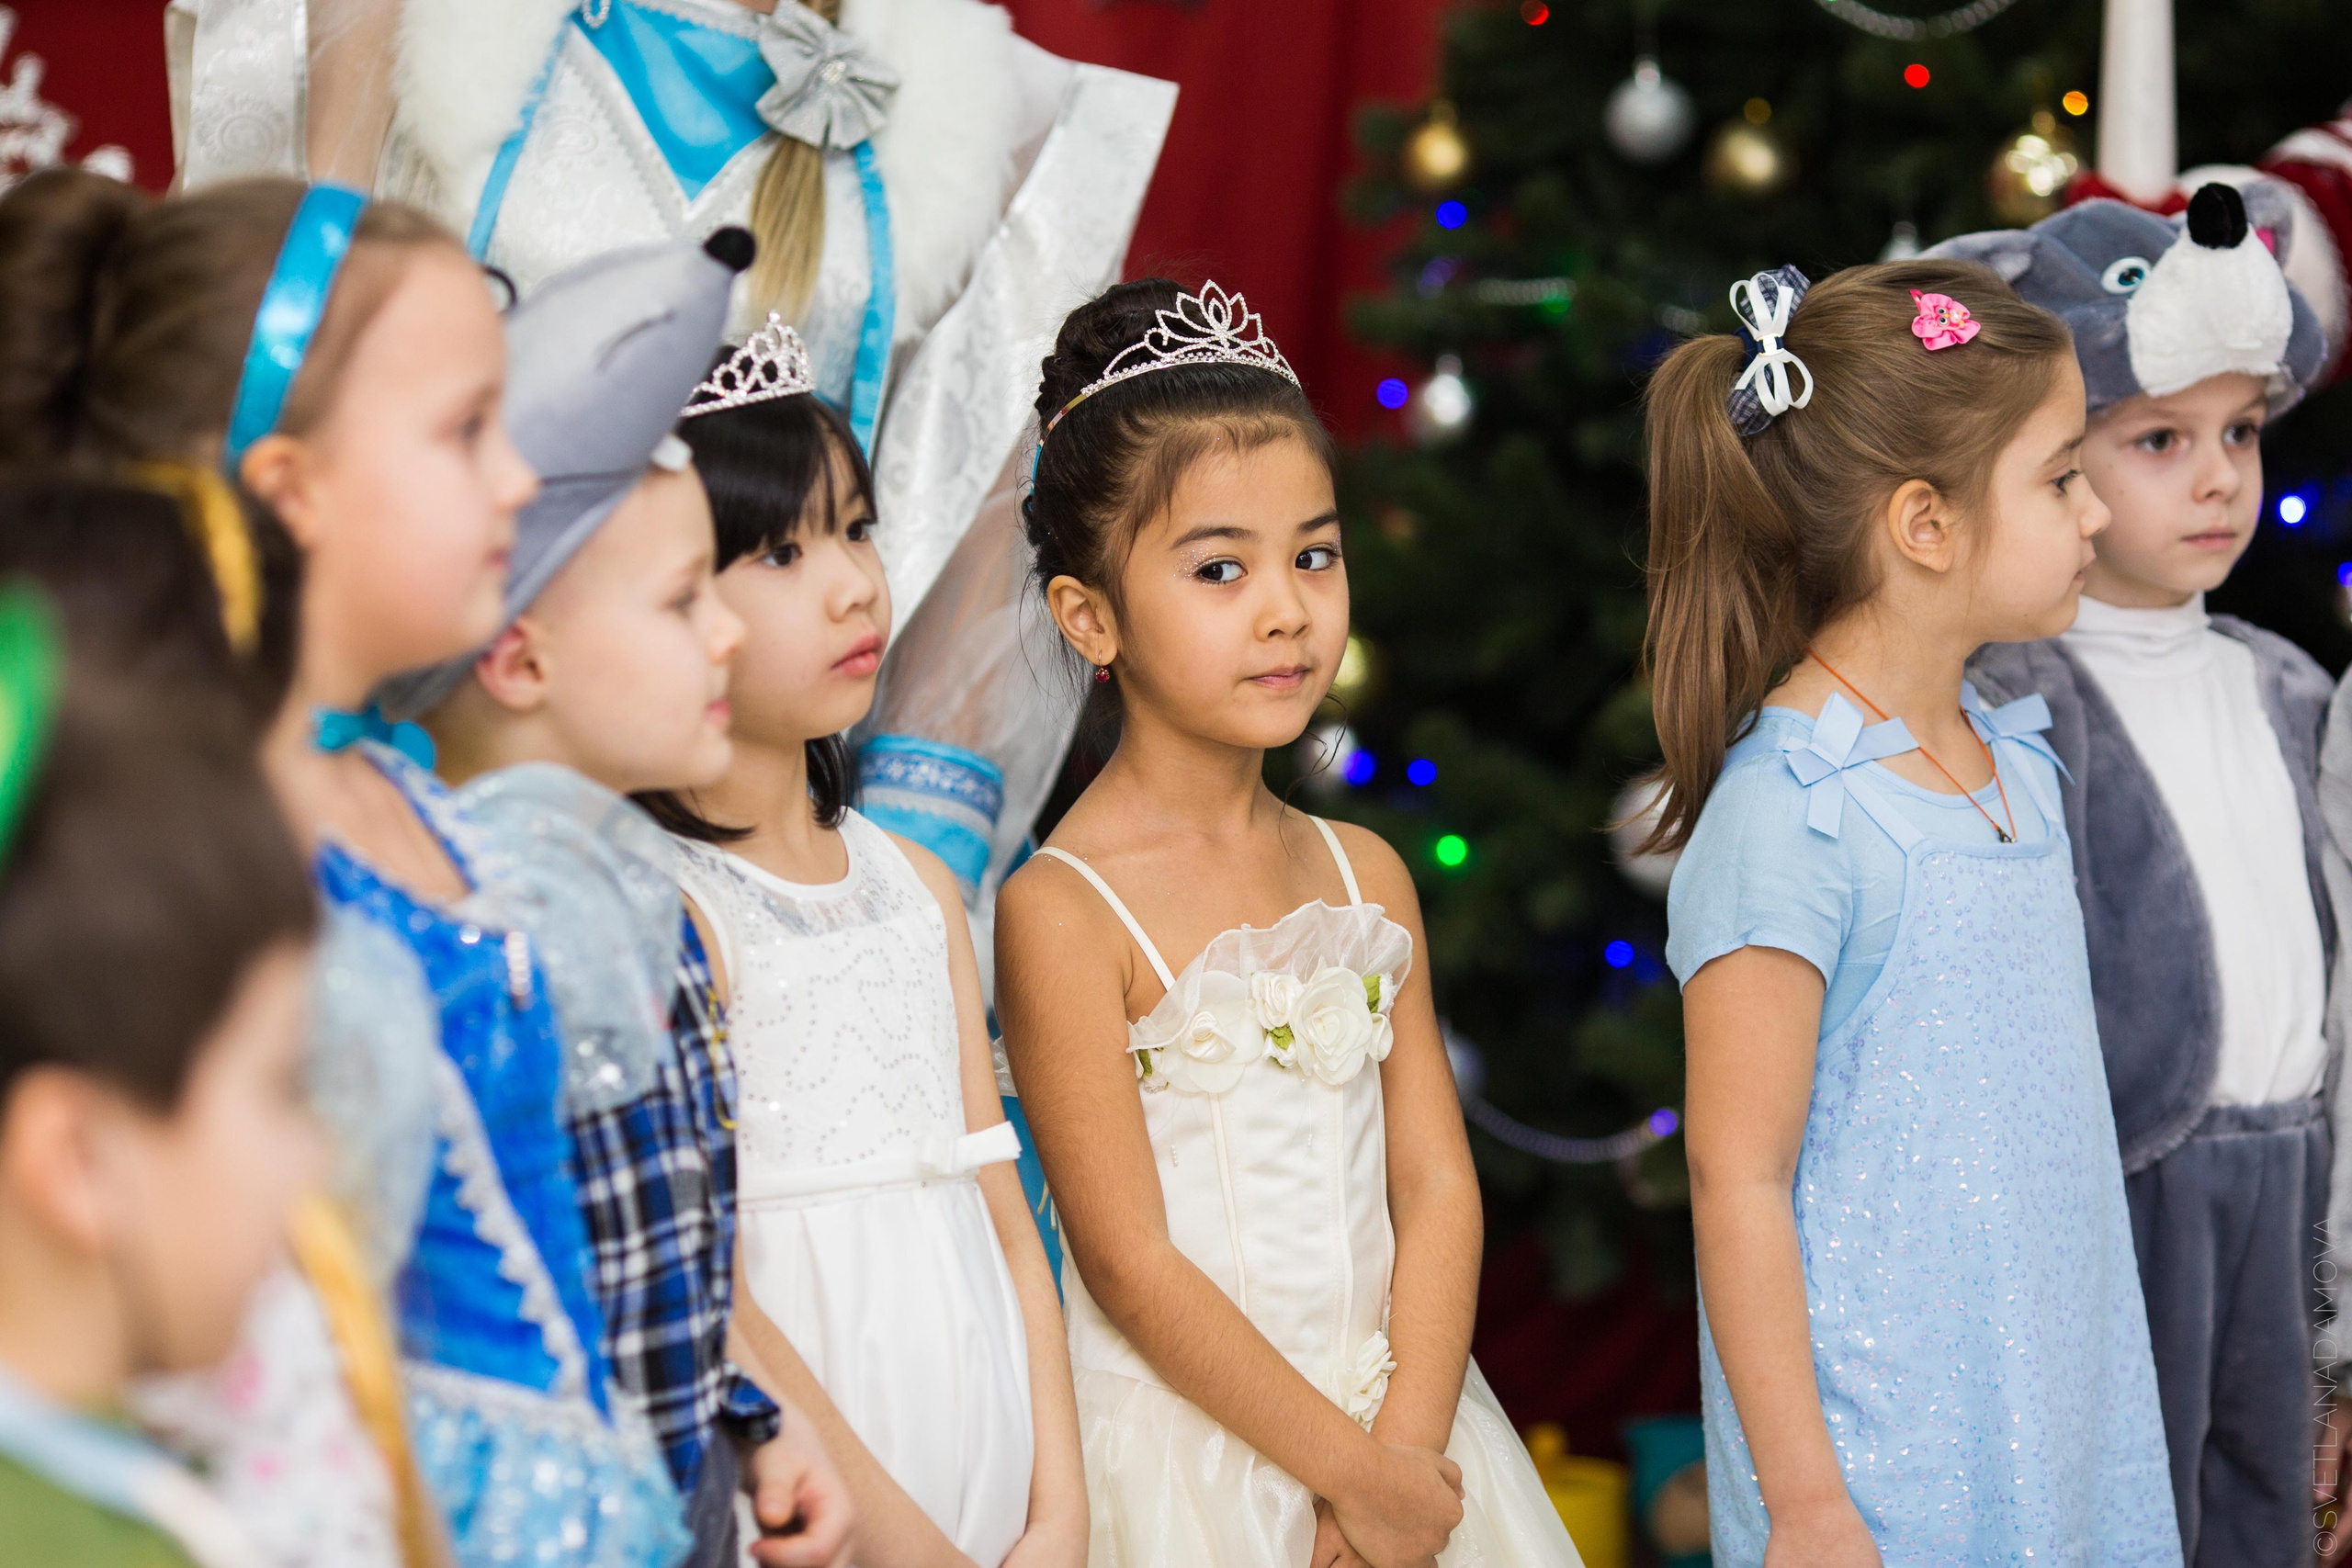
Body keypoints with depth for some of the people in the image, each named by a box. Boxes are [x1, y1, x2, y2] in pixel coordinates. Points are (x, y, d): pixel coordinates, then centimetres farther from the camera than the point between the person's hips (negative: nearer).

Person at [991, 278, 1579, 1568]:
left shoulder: (1365, 875, 5)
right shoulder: (1063, 914, -13)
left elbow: (1435, 1184, 2)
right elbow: (1132, 1265, -15)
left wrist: (1402, 1451, -10)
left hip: (1397, 1433, 5)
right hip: (1188, 1448, -5)